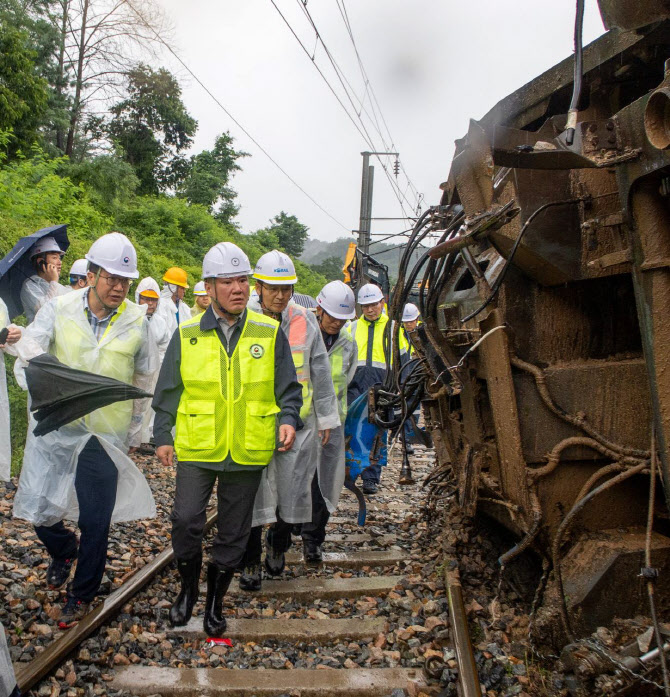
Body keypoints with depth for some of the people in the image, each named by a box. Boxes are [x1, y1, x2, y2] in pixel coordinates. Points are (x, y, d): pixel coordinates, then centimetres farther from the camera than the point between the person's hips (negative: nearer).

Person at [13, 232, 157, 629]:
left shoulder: (136, 320, -3)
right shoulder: (59, 309, -5)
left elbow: (147, 379, 9)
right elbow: (27, 361, -10)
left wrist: (131, 426, 9)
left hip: (106, 435, -1)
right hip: (54, 428, 1)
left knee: (96, 522, 3)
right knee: (39, 510, 8)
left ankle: (82, 596, 26)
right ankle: (64, 551, 43)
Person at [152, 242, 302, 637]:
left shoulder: (270, 333, 1)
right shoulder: (187, 335, 2)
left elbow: (289, 389, 6)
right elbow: (167, 392, 10)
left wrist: (289, 419, -10)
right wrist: (162, 435, 7)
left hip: (248, 452, 1)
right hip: (196, 448, 0)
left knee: (234, 532, 10)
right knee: (186, 520, -6)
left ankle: (215, 603, 30)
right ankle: (188, 589, 23)